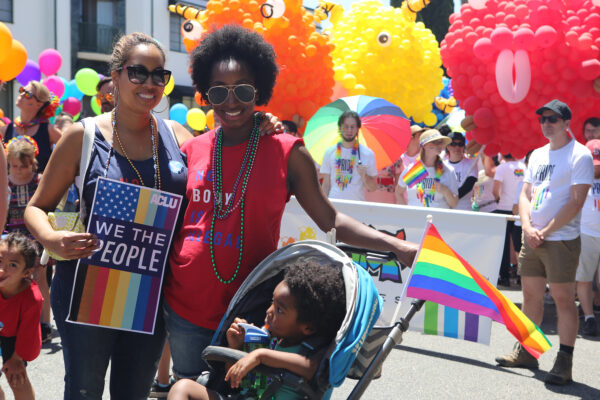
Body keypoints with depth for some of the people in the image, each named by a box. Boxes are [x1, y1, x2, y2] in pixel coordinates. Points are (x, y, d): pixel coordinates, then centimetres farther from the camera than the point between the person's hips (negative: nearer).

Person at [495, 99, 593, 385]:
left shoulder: (580, 155, -7)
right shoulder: (537, 155, 14)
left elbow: (576, 202, -13)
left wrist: (545, 232, -14)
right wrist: (527, 227, -4)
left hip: (562, 239, -7)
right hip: (531, 238, 7)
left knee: (563, 298, -5)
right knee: (530, 294, 12)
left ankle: (564, 363, 0)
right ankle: (526, 352, 23)